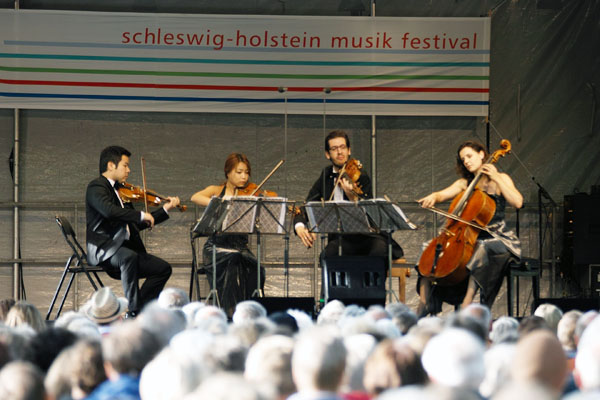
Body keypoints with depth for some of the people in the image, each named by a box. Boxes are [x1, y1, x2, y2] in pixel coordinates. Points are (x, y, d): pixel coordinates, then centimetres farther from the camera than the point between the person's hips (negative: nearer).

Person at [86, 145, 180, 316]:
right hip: (104, 250, -9)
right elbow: (108, 210, -27)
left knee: (163, 268, -6)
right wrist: (141, 215, -22)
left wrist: (165, 210, 24)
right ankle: (134, 309, -35)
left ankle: (138, 311, -8)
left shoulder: (120, 191, 22)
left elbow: (137, 224, 28)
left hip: (125, 249, 9)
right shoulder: (96, 187, -5)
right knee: (129, 257, -38)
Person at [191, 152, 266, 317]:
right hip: (216, 247, -2)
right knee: (233, 263, -33)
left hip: (240, 247, 2)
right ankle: (231, 313, -30)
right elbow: (196, 198, -14)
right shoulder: (217, 191, 8)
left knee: (254, 269, -29)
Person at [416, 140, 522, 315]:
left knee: (482, 248, -39)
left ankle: (466, 304, -43)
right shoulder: (464, 183, 16)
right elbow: (443, 194, 2)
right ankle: (424, 304, -16)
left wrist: (496, 179, -18)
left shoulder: (501, 179, 1)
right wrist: (433, 197, -20)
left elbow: (517, 202, -15)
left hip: (496, 236, -6)